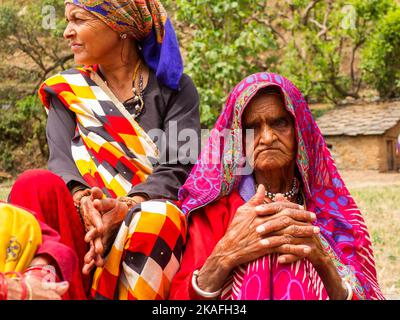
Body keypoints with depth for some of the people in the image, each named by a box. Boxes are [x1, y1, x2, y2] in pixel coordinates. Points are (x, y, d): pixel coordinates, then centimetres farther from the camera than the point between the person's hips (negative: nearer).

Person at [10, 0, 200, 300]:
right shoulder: (66, 90, 14)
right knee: (38, 185, -29)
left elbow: (177, 168, -6)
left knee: (156, 219, -36)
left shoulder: (175, 87, 7)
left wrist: (128, 207, -26)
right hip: (84, 222, 2)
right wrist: (83, 200, -26)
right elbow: (61, 160, -2)